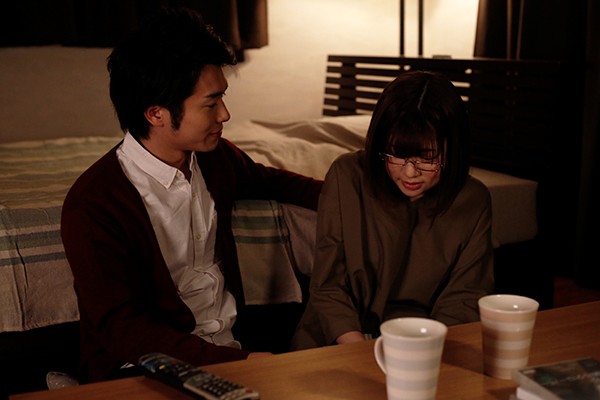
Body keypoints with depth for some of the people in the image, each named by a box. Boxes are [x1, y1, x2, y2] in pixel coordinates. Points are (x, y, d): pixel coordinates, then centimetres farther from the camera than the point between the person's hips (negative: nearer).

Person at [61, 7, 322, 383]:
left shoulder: (216, 156, 6)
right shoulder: (91, 206, -15)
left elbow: (267, 179, 30)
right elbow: (122, 331, -18)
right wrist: (238, 363, -26)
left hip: (232, 345, 7)